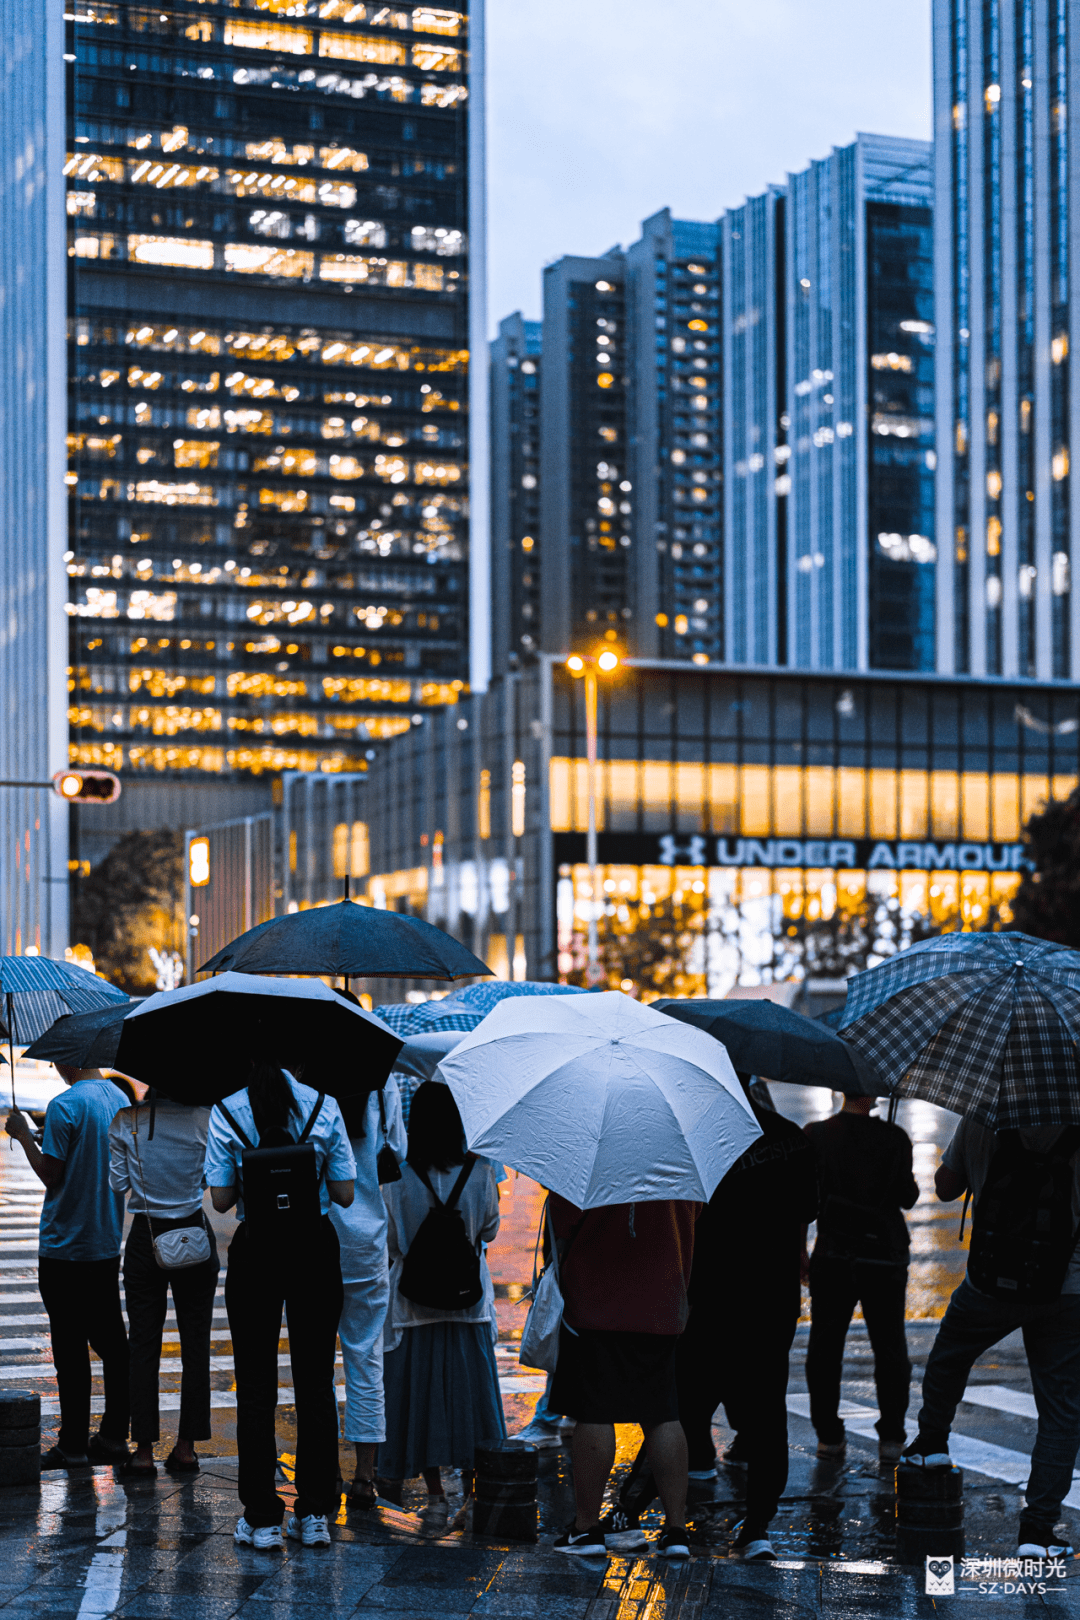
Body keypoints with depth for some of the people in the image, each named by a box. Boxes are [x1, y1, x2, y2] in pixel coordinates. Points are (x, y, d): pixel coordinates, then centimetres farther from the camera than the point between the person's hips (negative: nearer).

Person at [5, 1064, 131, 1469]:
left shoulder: (64, 1106, -17)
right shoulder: (120, 1100, 5)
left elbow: (51, 1175, -15)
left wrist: (23, 1134, -3)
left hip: (65, 1246, -7)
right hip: (108, 1243, 7)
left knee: (70, 1349, 0)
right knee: (110, 1341, 12)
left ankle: (73, 1445, 4)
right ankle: (114, 1436, 16)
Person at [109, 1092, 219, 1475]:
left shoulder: (126, 1121, -8)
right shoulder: (204, 1118, -9)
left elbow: (118, 1184, -2)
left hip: (146, 1237, 0)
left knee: (144, 1345, 6)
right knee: (195, 1342, 9)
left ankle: (144, 1449, 5)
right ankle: (187, 1446, 11)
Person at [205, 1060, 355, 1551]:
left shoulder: (227, 1112, -6)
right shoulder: (323, 1107, -4)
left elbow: (221, 1198, -5)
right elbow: (343, 1194, -1)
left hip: (255, 1252, -1)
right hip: (316, 1248, 1)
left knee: (255, 1384, 6)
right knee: (315, 1379, 10)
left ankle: (262, 1518, 7)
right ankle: (314, 1514, 13)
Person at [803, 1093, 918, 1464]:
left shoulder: (816, 1135, -4)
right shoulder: (894, 1139, -8)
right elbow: (908, 1198, -4)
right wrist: (911, 1181, 17)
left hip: (832, 1256, 1)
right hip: (884, 1256, -1)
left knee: (825, 1348, 11)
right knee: (890, 1349, 11)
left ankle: (829, 1436, 11)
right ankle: (891, 1436, 10)